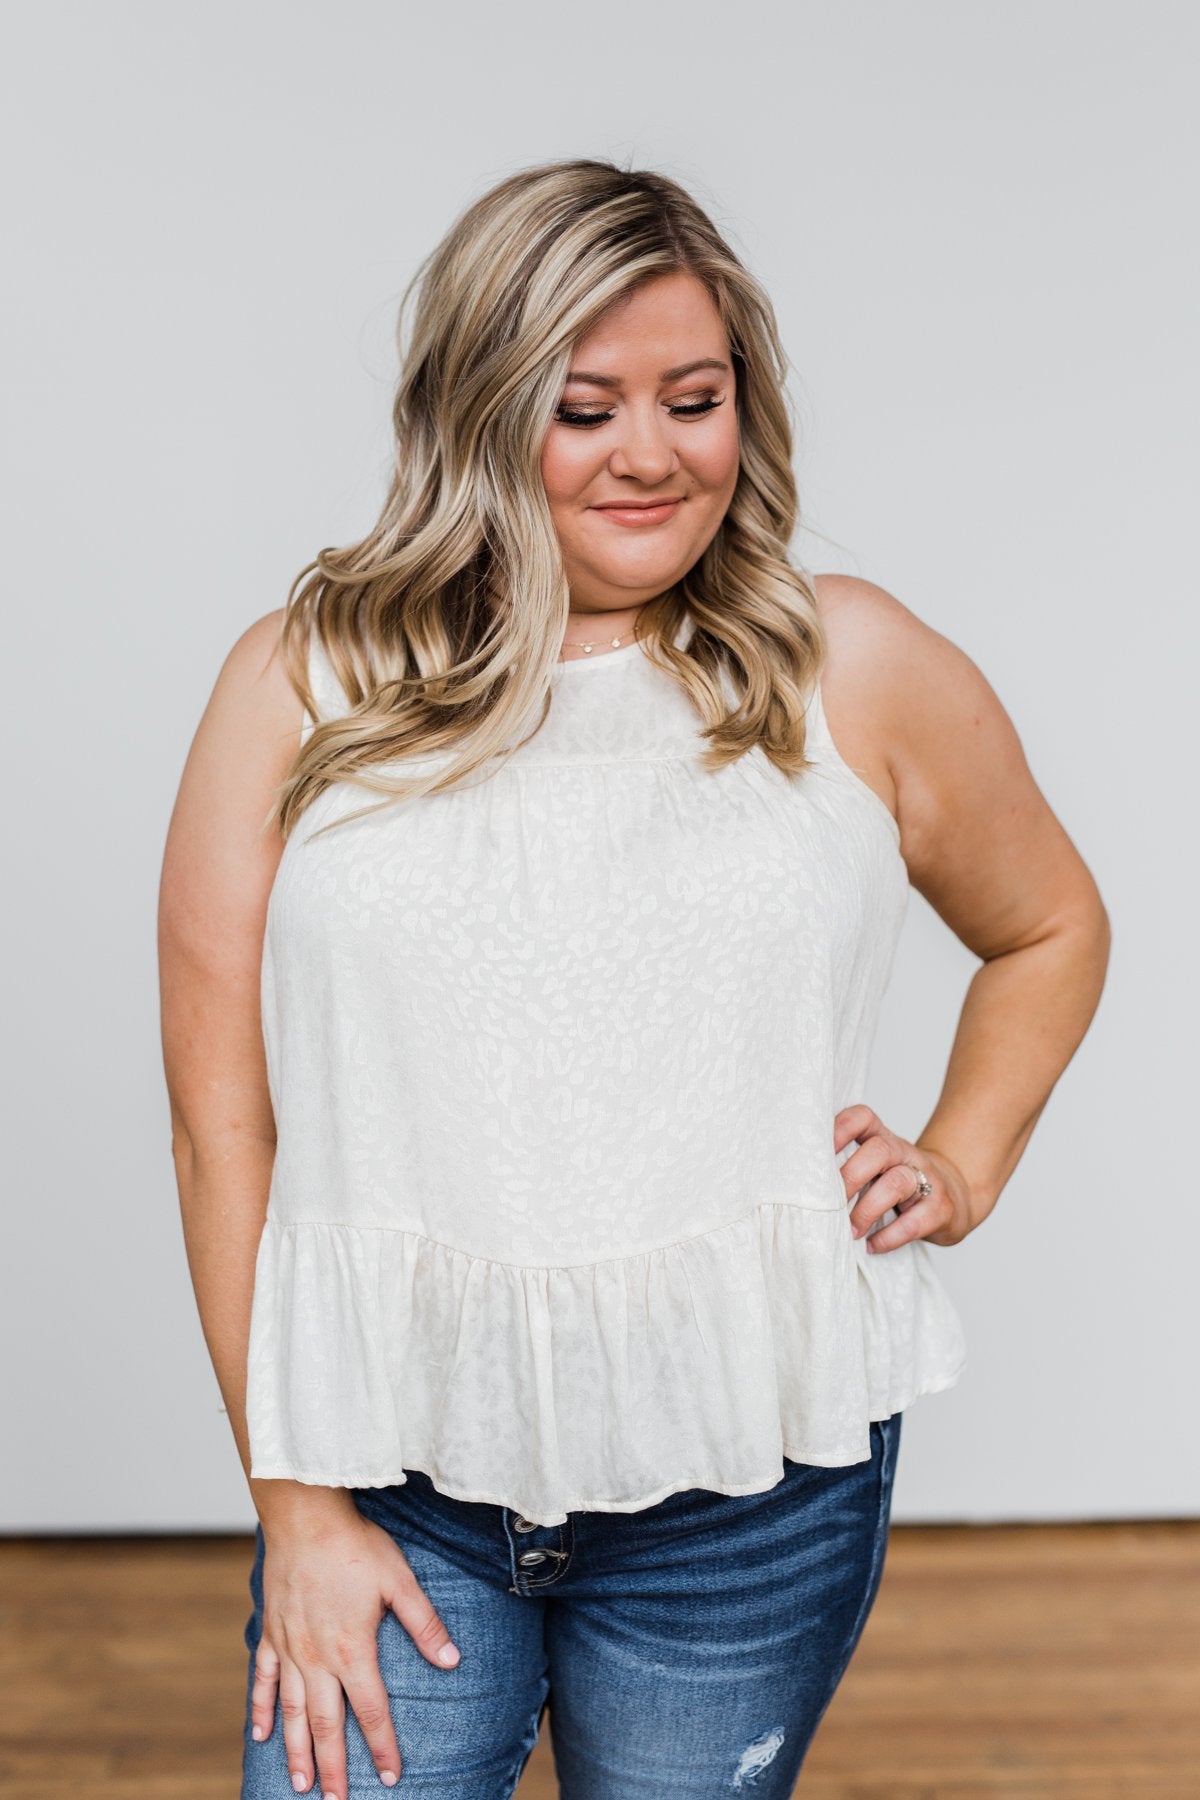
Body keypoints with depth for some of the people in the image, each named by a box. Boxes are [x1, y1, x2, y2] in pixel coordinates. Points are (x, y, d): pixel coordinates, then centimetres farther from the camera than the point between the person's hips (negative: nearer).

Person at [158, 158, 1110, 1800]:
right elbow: (223, 1118, -2)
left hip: (753, 1482, 1)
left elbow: (1051, 928, 19)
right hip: (399, 1479, 0)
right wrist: (294, 1507, -3)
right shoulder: (304, 683, -2)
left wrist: (961, 1170, 4)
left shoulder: (855, 670, 2)